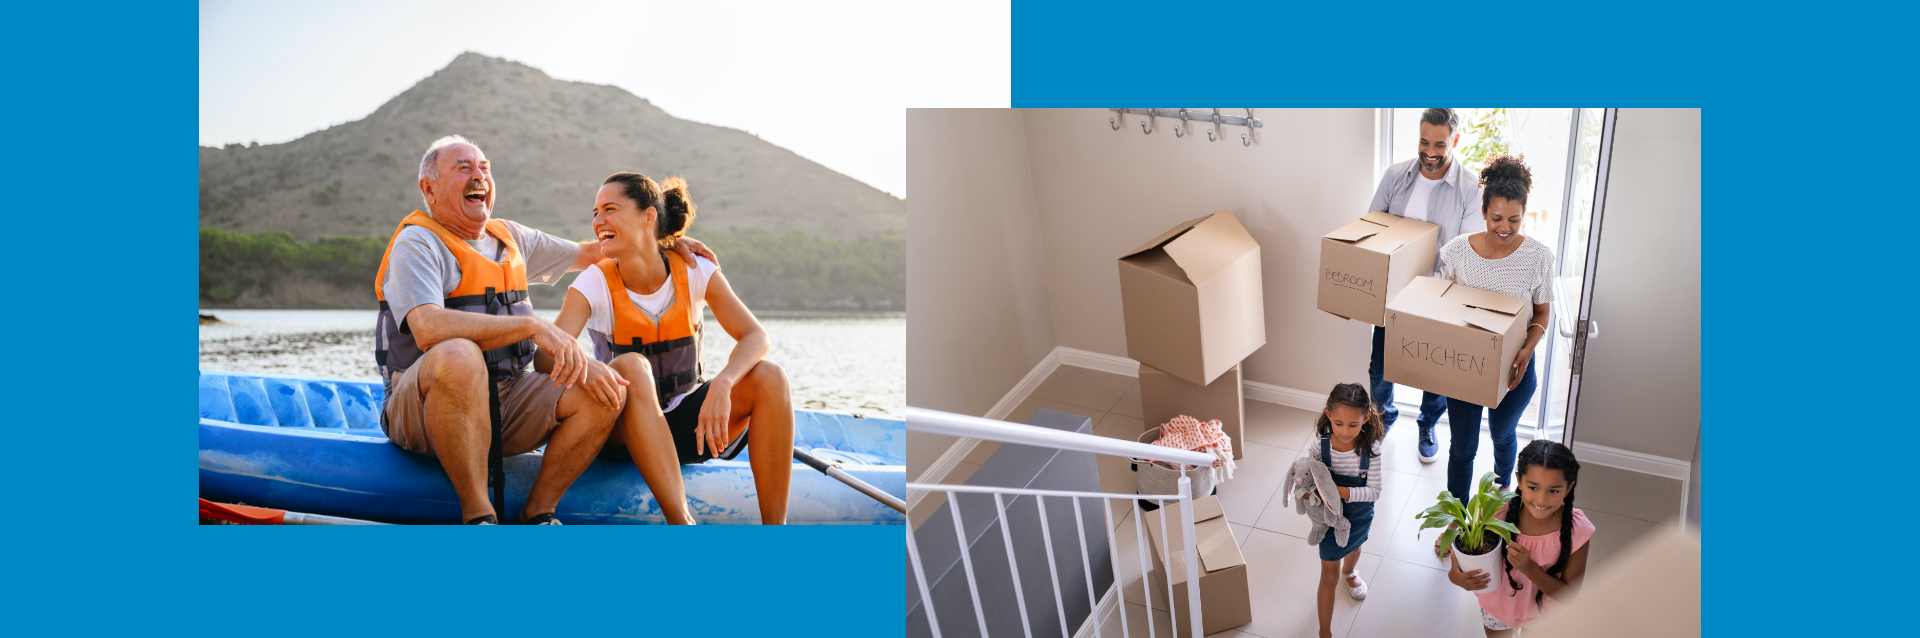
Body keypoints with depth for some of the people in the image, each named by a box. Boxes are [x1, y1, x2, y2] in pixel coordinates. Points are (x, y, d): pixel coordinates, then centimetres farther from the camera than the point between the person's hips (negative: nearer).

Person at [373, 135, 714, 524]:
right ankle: (479, 515, -28)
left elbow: (586, 254, 31)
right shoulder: (418, 242, -7)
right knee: (459, 357, -39)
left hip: (506, 404, 6)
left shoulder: (510, 238, 15)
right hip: (421, 407, -6)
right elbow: (429, 329, -26)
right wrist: (532, 326, -30)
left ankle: (537, 514, -8)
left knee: (603, 389, -14)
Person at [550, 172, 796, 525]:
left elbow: (757, 337, -16)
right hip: (627, 429, -2)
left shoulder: (695, 272, -6)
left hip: (686, 423, 2)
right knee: (631, 366, -34)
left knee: (769, 377, -23)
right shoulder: (595, 284, -10)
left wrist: (722, 384, -36)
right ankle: (682, 523, -42)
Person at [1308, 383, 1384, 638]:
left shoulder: (1370, 449, -28)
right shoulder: (1318, 446, -29)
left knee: (1353, 547, 35)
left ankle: (1350, 572, 71)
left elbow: (1374, 491, -24)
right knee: (1329, 575, 8)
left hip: (1359, 515, 2)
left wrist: (1343, 492, -39)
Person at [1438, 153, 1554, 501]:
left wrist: (1528, 349, -22)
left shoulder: (1538, 256, -16)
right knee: (1463, 447, 9)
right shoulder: (1457, 250, -15)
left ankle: (1502, 491, 56)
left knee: (1503, 436, 26)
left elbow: (1542, 313, -4)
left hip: (1513, 368, 1)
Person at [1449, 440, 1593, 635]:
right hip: (1497, 603, 1)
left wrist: (1529, 568, -38)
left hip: (1541, 612, -1)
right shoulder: (1499, 513, -29)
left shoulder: (1576, 531, -30)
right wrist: (1457, 576, -40)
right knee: (1495, 634, 29)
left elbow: (1568, 595, -22)